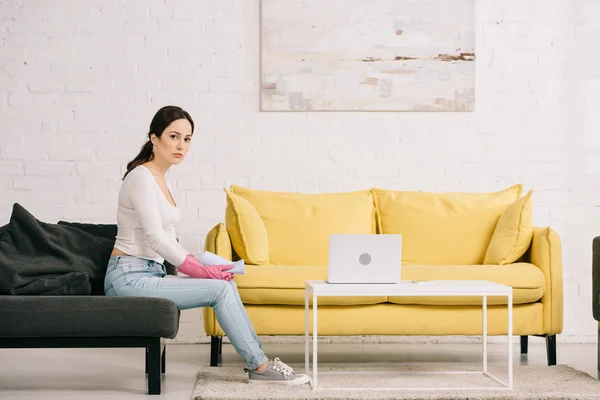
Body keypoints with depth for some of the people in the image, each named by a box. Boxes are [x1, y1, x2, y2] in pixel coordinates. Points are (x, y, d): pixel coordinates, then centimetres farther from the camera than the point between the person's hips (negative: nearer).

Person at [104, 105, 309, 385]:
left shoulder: (160, 179, 14)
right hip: (129, 279, -8)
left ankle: (256, 361, -1)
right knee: (221, 289, -14)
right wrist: (199, 270, -16)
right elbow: (155, 238, -20)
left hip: (149, 274, 8)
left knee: (225, 283, -4)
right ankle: (260, 367, -5)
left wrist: (199, 267, 2)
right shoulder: (142, 177, -14)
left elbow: (166, 240, 16)